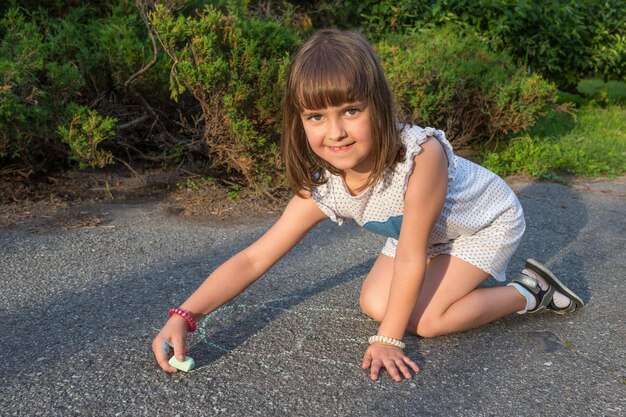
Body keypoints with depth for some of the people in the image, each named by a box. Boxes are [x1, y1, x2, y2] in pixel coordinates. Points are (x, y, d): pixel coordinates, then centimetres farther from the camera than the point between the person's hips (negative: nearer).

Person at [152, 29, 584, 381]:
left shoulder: (422, 155, -42)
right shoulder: (323, 190, -26)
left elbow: (410, 257, -33)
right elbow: (253, 259, -25)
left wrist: (388, 340, -27)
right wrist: (184, 316, -33)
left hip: (489, 220, -5)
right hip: (428, 233, 5)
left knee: (424, 319, -15)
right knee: (375, 303, -4)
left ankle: (530, 292, 4)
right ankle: (445, 275, 21)